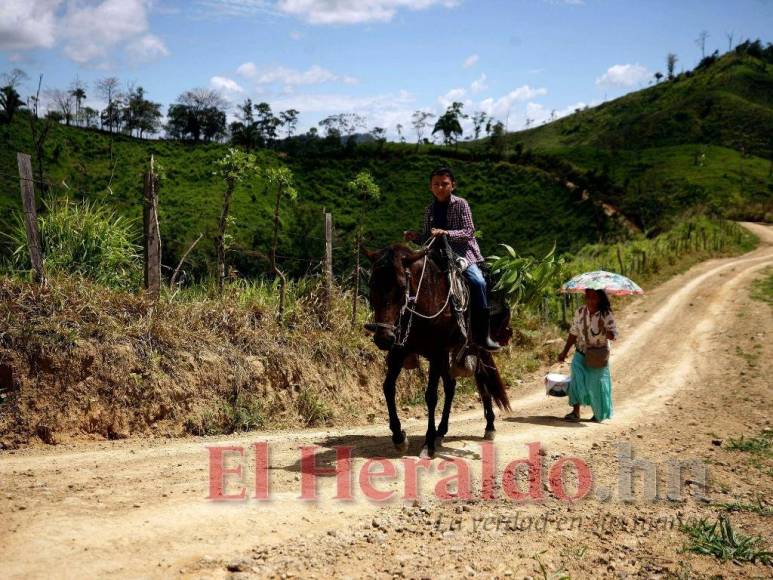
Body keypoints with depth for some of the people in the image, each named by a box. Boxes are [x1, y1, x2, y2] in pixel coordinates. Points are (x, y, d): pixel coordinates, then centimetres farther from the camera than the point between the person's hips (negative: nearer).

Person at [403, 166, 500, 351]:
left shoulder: (460, 204, -1)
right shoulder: (430, 209, 12)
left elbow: (469, 231, -10)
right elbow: (426, 238, 19)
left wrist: (447, 233, -25)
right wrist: (416, 237, -3)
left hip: (463, 254, -5)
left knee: (478, 282, -28)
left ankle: (482, 334, -22)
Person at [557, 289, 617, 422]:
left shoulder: (606, 314, -11)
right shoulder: (580, 312, -2)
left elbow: (613, 336, -15)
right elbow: (573, 333, 8)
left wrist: (604, 330, -37)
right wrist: (564, 352, 9)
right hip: (581, 353, 2)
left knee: (597, 383, 4)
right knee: (577, 378, -15)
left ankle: (599, 414, 24)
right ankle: (575, 411, -15)